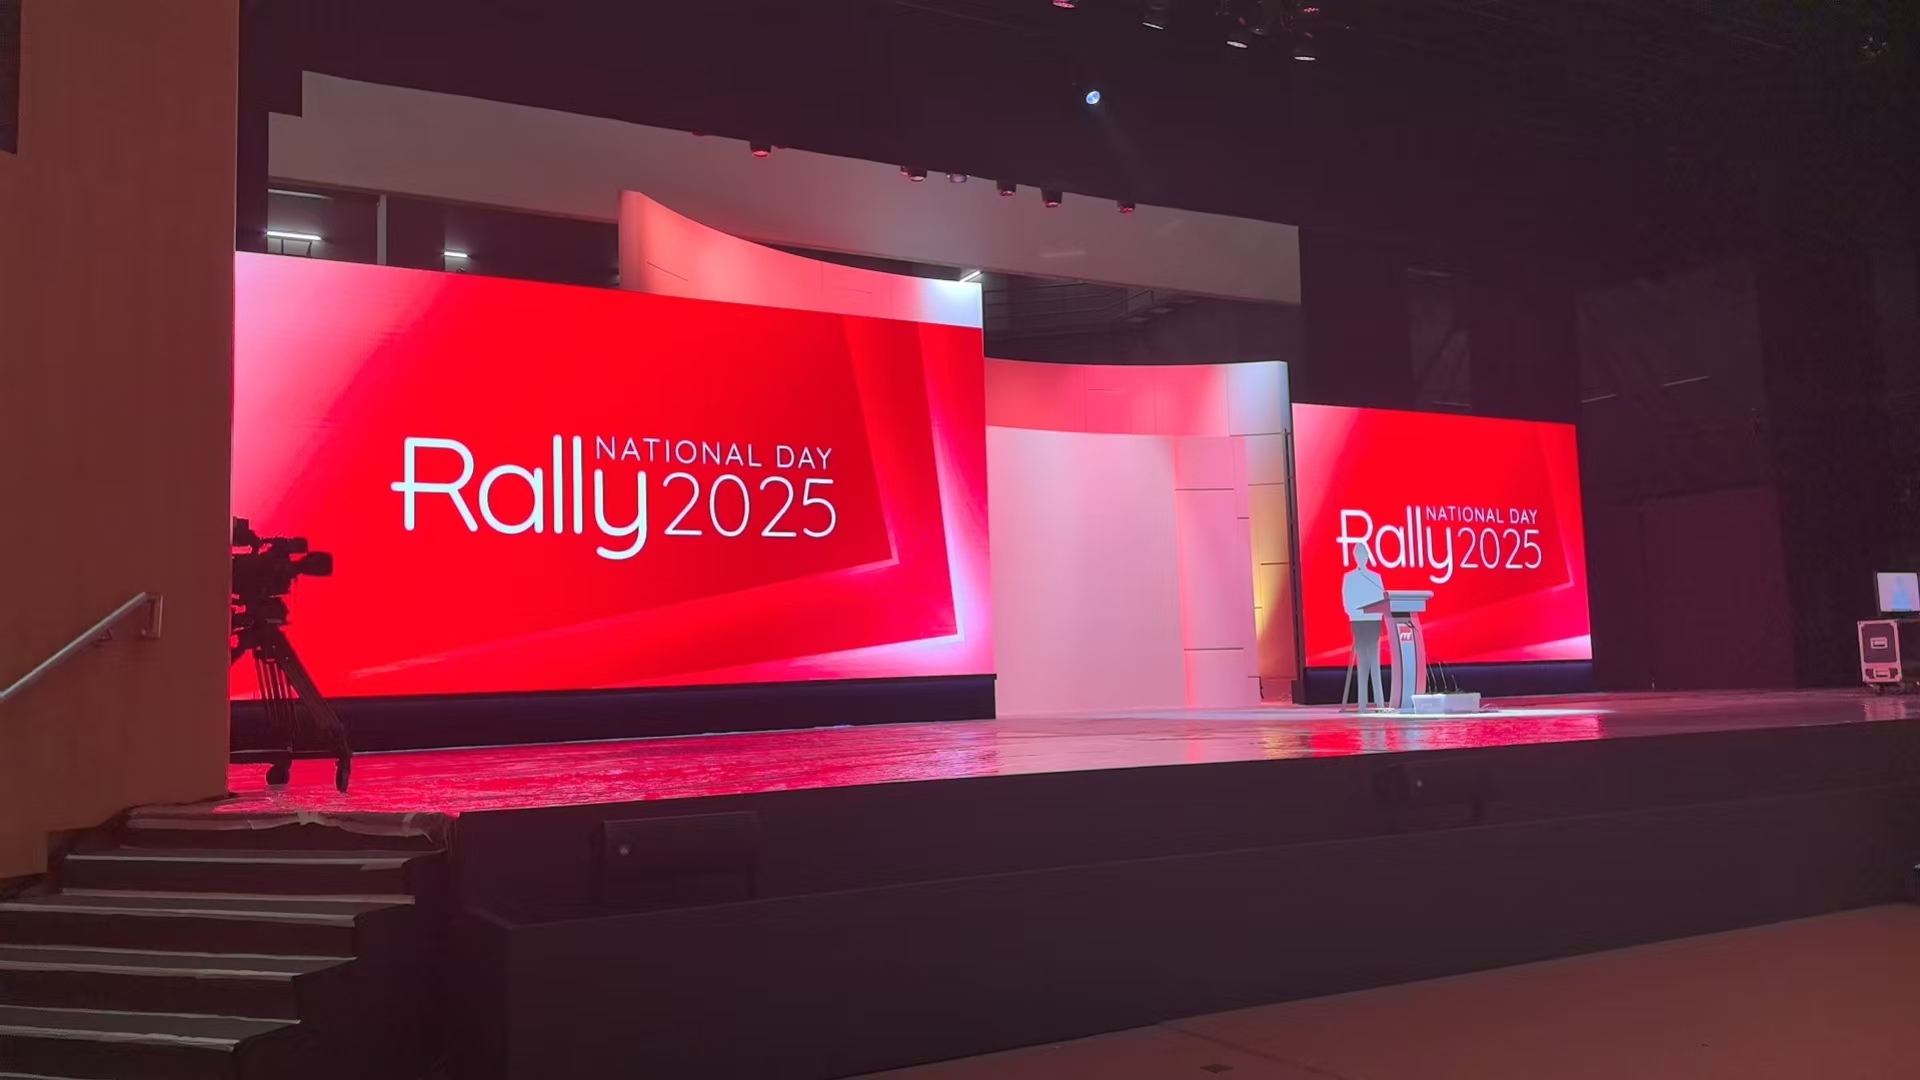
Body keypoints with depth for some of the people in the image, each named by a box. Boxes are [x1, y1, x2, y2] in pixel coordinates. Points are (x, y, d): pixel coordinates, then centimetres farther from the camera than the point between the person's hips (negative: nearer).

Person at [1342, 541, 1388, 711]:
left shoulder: (1376, 577, 14)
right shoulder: (1349, 577, 5)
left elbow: (1382, 600, 9)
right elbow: (1347, 602, -2)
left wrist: (1380, 612, -11)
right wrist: (1356, 613, -19)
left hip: (1374, 621, 3)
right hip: (1358, 622, -2)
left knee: (1374, 661, -1)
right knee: (1362, 661, -4)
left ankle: (1379, 701, -3)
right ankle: (1363, 702, -3)